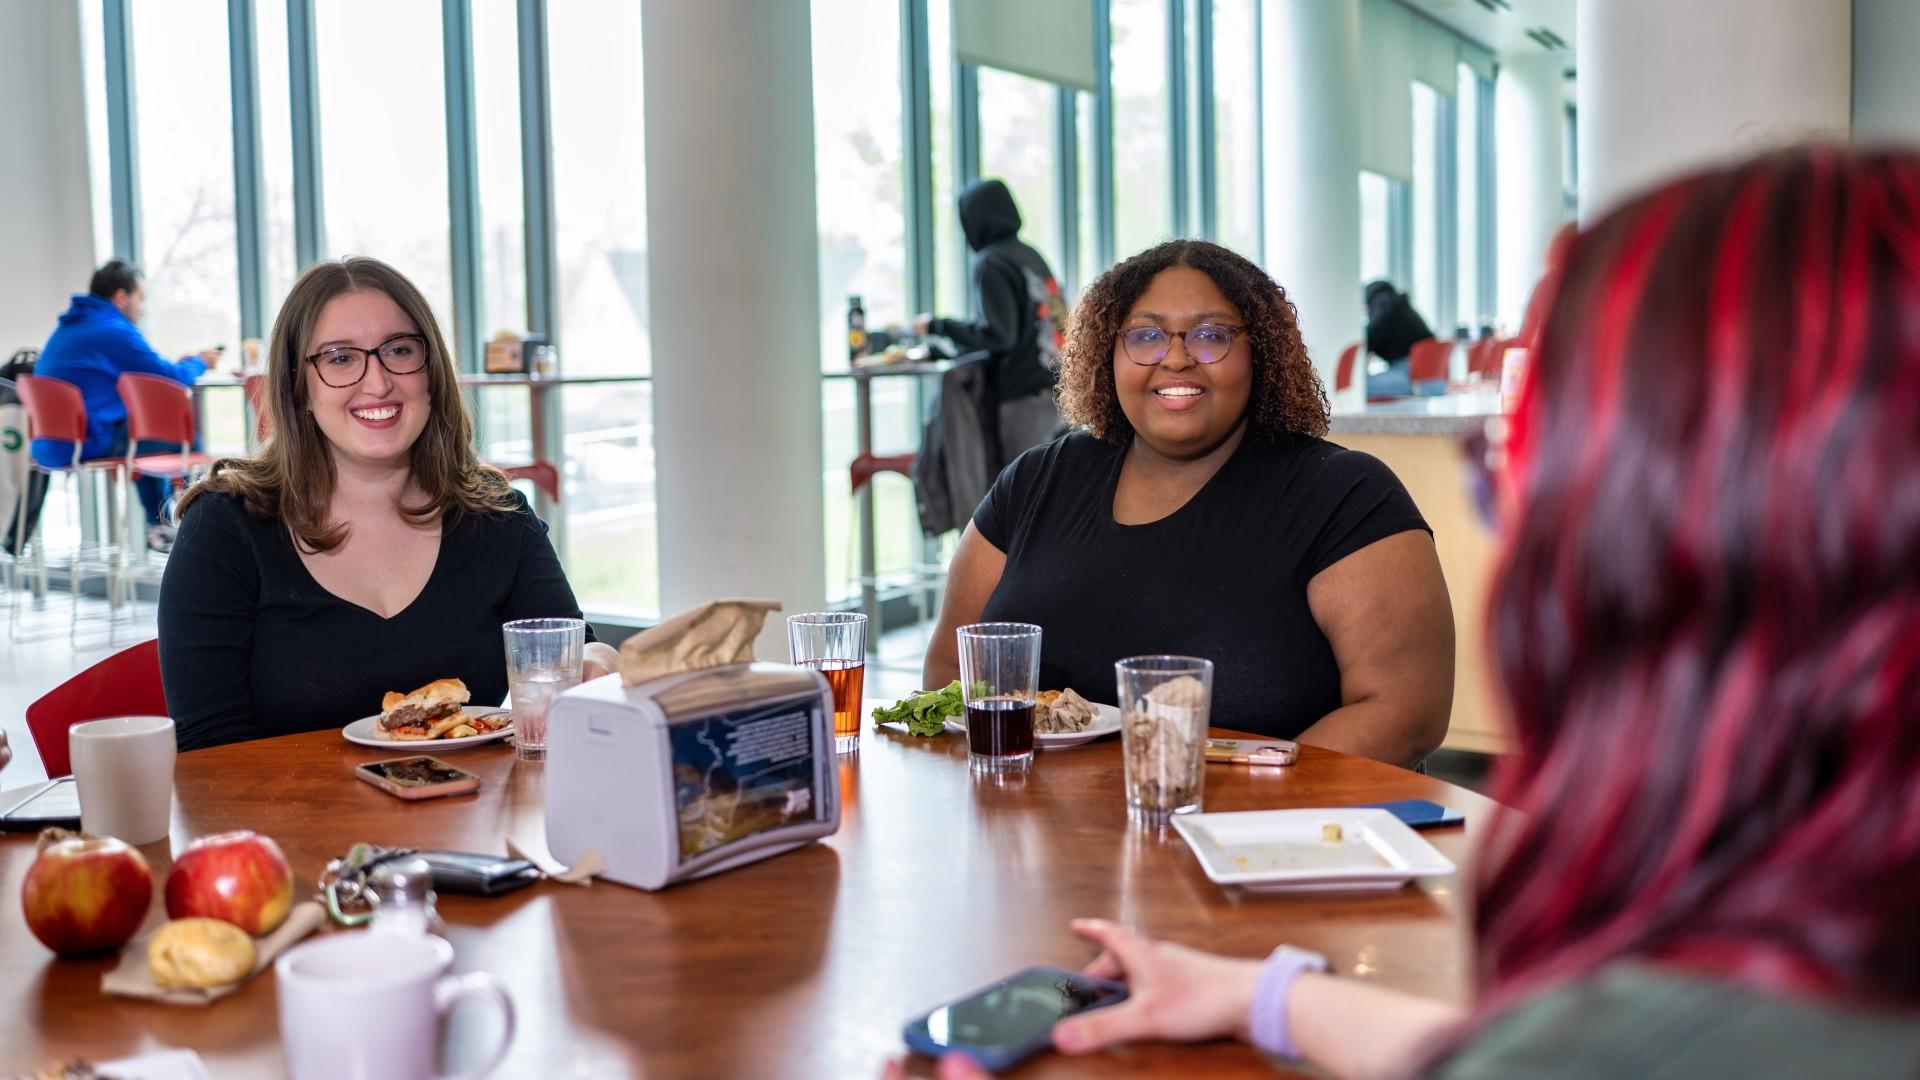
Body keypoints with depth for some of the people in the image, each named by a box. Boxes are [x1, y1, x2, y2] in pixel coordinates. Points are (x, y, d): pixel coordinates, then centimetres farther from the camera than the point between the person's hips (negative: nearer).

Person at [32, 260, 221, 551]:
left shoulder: (68, 327, 19)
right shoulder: (115, 331, -12)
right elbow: (170, 380, -11)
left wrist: (178, 366, 21)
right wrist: (199, 363, 9)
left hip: (50, 445, 10)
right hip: (85, 445, -10)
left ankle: (158, 524, 32)